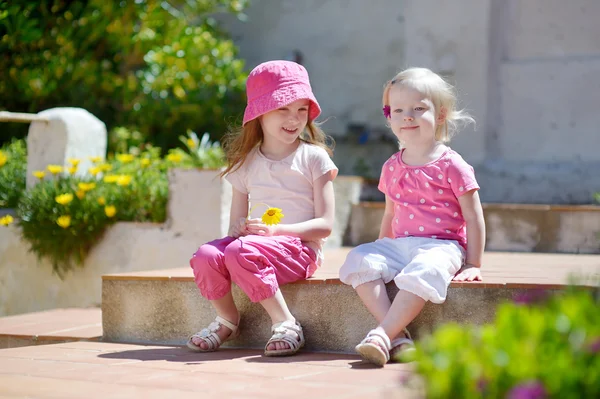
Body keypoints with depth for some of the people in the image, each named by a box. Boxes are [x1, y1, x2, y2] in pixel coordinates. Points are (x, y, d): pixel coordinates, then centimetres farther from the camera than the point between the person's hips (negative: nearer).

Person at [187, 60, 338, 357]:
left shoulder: (314, 157, 2)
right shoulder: (246, 163, 13)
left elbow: (325, 224, -4)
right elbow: (236, 223, 14)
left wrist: (276, 229, -17)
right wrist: (240, 228, -11)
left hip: (300, 249, -4)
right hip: (251, 242, 4)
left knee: (241, 251, -33)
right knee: (205, 256, -25)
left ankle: (285, 323, -20)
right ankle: (227, 320, 1)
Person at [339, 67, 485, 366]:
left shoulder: (451, 166, -3)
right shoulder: (392, 167, 14)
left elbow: (473, 218, -2)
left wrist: (473, 265, -6)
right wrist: (382, 251, 23)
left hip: (441, 245, -6)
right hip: (399, 244, 6)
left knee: (422, 272, -39)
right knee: (359, 260, -22)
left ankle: (381, 335, -41)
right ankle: (398, 336, -31)